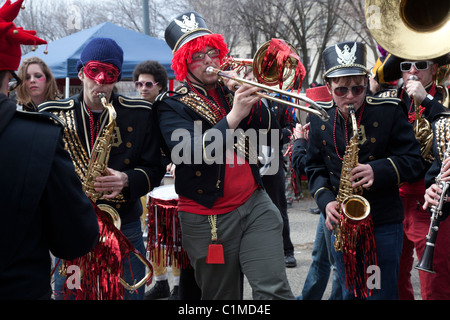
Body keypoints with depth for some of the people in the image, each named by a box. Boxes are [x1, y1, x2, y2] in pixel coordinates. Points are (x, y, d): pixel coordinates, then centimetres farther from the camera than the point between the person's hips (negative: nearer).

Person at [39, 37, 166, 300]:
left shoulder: (141, 115, 2)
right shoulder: (51, 114, 3)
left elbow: (155, 169, 4)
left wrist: (127, 180, -15)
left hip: (125, 228, 0)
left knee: (130, 294, 7)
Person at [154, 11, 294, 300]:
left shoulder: (231, 90, 12)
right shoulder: (172, 106, -3)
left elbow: (266, 129, 3)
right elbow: (188, 153, -21)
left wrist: (250, 99, -13)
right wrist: (232, 117, -29)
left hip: (255, 204, 3)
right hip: (207, 219, -3)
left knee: (274, 290, -10)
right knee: (222, 297, 10)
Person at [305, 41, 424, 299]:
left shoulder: (390, 111, -8)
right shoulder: (319, 118, 2)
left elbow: (414, 161, -8)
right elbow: (314, 167, 9)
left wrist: (378, 170, -25)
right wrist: (326, 200, -8)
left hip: (383, 222, -3)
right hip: (342, 222, 4)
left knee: (381, 292, 2)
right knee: (351, 292, 16)